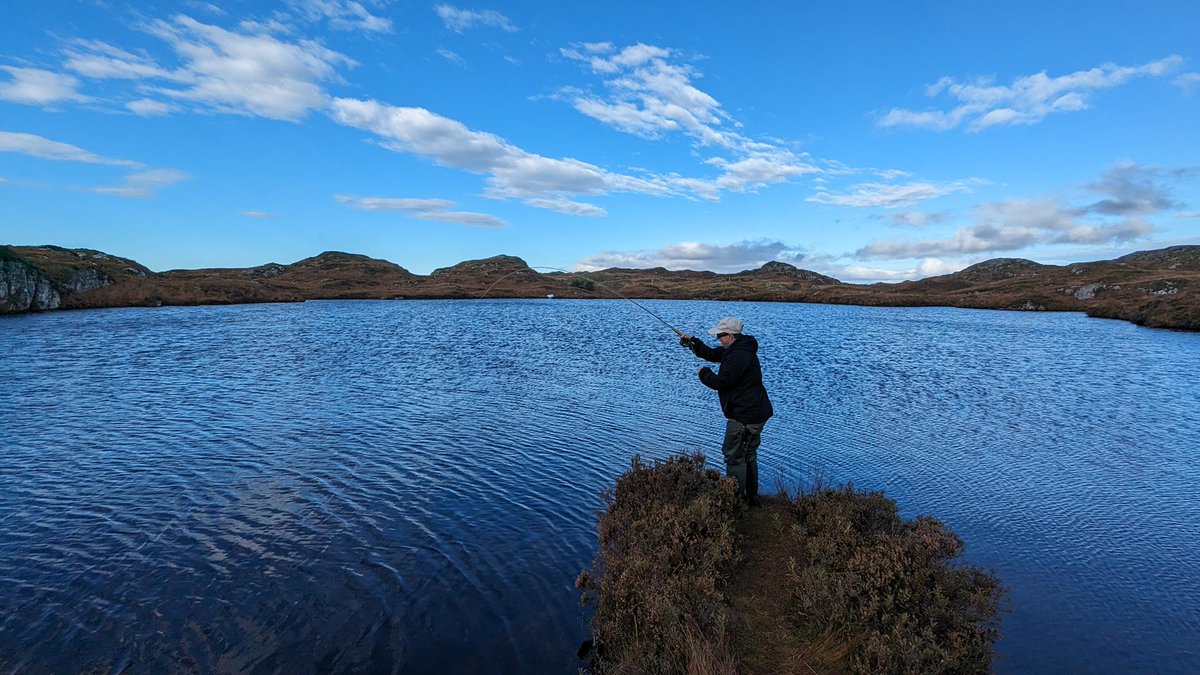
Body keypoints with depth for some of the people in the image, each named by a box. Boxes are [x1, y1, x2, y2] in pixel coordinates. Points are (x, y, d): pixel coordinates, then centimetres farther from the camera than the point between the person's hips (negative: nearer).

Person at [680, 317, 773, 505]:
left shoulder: (738, 356, -22)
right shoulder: (738, 349, 11)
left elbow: (720, 382, -21)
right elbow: (712, 354, 18)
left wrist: (703, 372, -3)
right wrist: (692, 342, 9)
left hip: (744, 416, -11)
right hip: (757, 413, 11)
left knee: (734, 456, -1)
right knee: (749, 455, 20)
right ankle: (751, 497, 32)